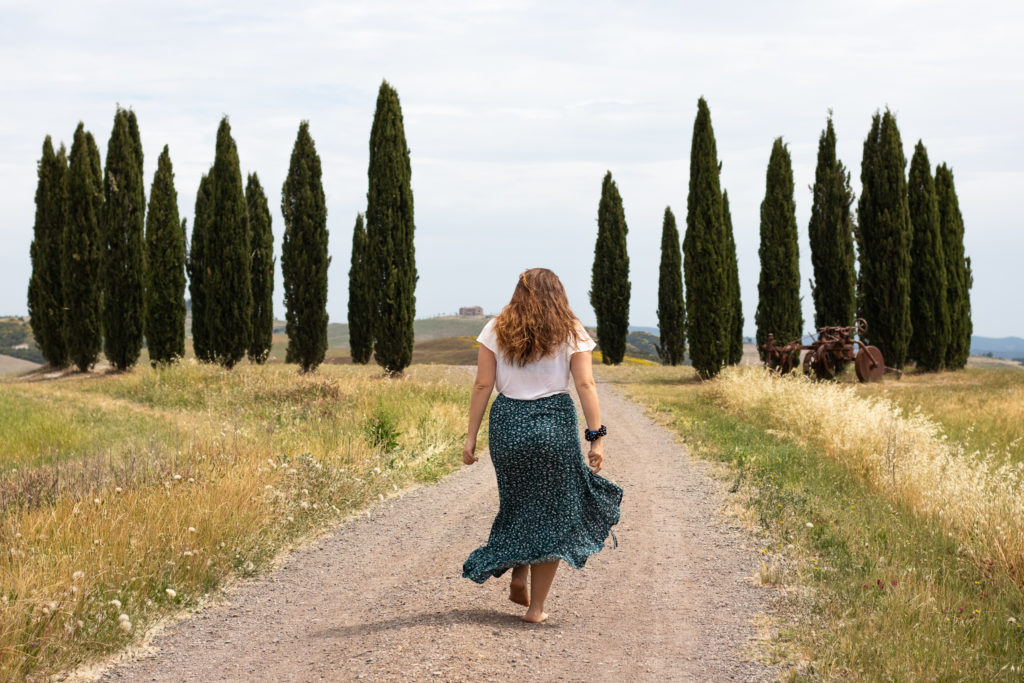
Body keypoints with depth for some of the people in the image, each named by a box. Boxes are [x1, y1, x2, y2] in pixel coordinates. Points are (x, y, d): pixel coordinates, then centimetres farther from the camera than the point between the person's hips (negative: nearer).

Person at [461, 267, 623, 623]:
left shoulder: (496, 330, 4)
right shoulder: (571, 333, 2)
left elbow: (483, 385, 0)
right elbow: (585, 385, -6)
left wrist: (471, 436, 3)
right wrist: (596, 437, -6)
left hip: (507, 422, 2)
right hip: (555, 425, -2)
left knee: (518, 504, 25)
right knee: (550, 514, 7)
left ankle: (518, 575, 13)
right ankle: (536, 607, 6)